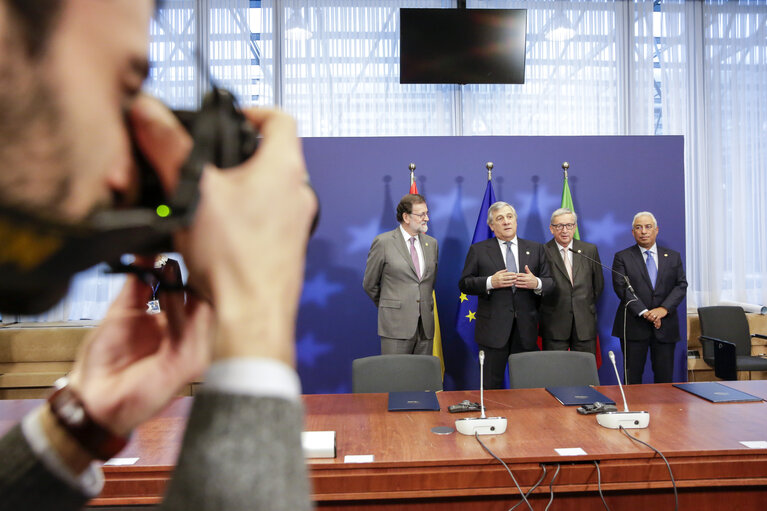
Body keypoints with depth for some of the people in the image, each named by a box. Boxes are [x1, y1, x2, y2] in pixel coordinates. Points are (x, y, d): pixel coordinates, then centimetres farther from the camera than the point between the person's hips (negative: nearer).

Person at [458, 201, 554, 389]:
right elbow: (464, 284, -1)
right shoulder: (478, 250, 5)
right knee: (491, 385, 3)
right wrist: (490, 282, -16)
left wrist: (537, 283, -12)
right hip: (493, 329, -2)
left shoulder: (535, 249, 12)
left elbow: (550, 283, 10)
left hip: (526, 329, 2)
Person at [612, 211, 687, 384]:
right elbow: (621, 288, -6)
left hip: (665, 326, 2)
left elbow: (681, 285, 4)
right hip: (634, 326, -2)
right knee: (632, 378, 1)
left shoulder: (673, 257, 13)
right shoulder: (622, 257, 4)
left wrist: (664, 308, -11)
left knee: (665, 378, 5)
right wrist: (644, 312, -15)